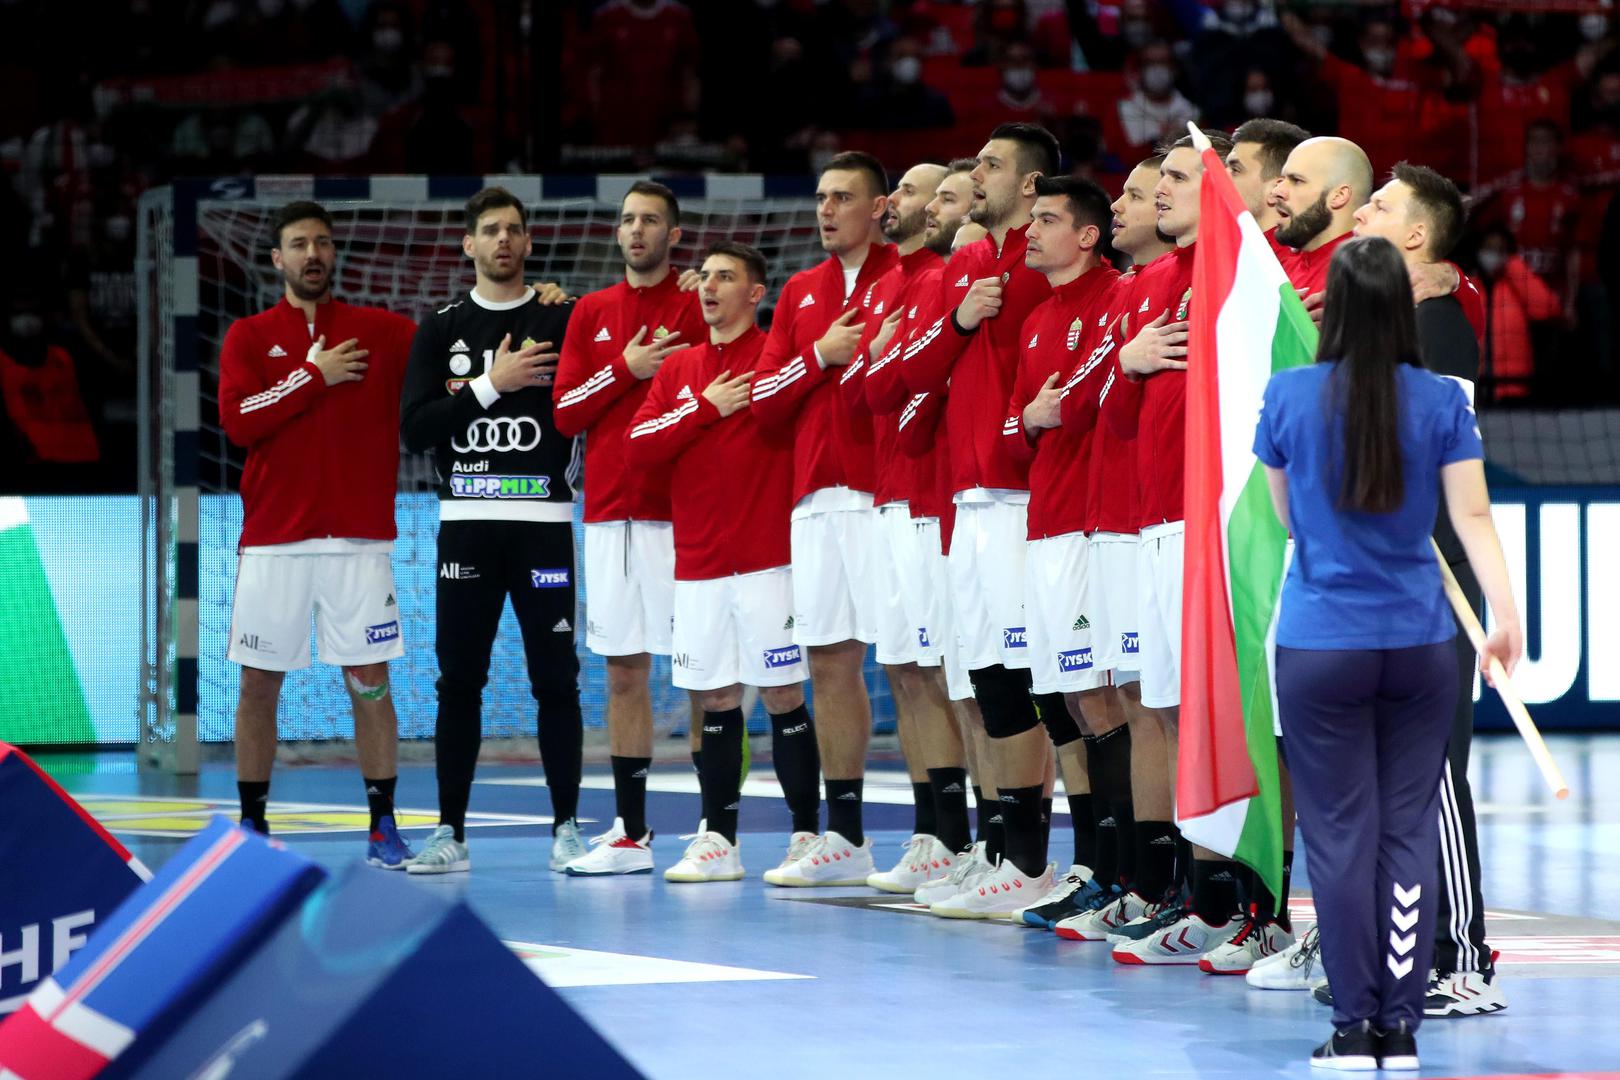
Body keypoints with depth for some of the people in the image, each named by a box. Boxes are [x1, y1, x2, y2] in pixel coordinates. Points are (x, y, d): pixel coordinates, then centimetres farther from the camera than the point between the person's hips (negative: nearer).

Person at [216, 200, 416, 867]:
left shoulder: (381, 333, 8)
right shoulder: (250, 337, 6)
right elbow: (237, 420, -8)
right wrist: (315, 376, -10)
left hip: (359, 537, 0)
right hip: (273, 538, 0)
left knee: (369, 681, -2)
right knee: (259, 684, 3)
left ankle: (383, 828, 3)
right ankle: (251, 824, 13)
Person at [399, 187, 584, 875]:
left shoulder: (564, 322, 5)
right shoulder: (441, 331, 9)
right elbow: (414, 429, -2)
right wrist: (490, 385, -9)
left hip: (544, 522, -1)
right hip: (466, 522, 1)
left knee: (555, 679, -1)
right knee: (459, 681, 3)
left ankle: (566, 830, 5)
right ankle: (450, 834, 7)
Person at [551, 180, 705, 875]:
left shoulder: (697, 309, 1)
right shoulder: (593, 314, 14)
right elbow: (565, 412, 8)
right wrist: (627, 368, -4)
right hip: (610, 511, 4)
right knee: (623, 672, 6)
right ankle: (630, 834, 10)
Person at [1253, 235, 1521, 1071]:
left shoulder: (1288, 397, -4)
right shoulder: (1442, 401, -3)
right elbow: (1472, 515, -9)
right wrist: (1507, 613, -9)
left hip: (1321, 649, -1)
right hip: (1420, 647, 1)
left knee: (1341, 835, 4)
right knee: (1410, 831, 7)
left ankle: (1355, 1029, 4)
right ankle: (1401, 1031, 8)